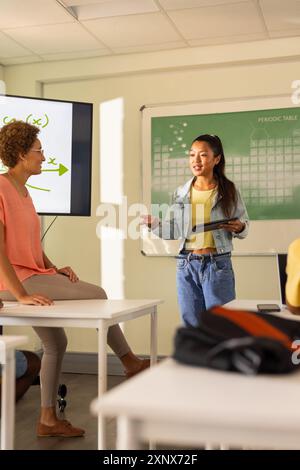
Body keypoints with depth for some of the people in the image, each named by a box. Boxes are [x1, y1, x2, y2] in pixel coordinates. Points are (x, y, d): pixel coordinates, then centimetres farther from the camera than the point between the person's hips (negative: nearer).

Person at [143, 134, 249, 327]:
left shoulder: (229, 191, -2)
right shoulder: (181, 193, 5)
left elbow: (245, 224, 5)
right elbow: (177, 230, 11)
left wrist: (239, 227, -17)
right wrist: (153, 223, -3)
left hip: (218, 265, -3)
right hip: (186, 265, 3)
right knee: (191, 324, 12)